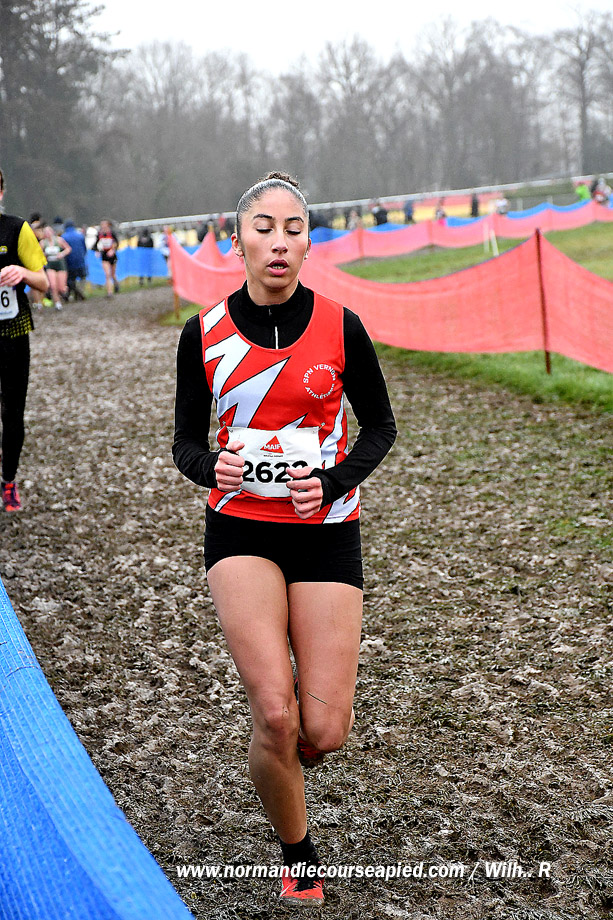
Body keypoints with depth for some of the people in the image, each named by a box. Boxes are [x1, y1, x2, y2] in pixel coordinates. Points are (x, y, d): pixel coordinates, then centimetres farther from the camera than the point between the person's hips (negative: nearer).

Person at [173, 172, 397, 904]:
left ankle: (279, 756, 34)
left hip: (325, 529, 0)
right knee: (275, 714, -14)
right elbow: (186, 440, 5)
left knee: (324, 731, -6)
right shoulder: (204, 334, -3)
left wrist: (333, 482, -13)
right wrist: (212, 467, -18)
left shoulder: (339, 326, -5)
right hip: (240, 529, 0)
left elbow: (380, 425, 5)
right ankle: (297, 854, 14)